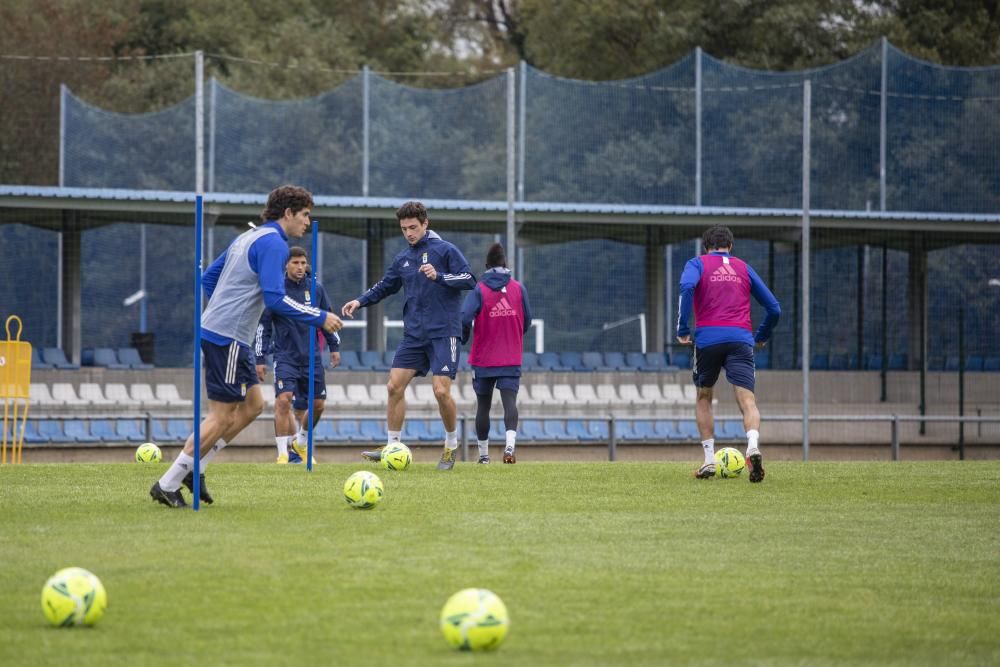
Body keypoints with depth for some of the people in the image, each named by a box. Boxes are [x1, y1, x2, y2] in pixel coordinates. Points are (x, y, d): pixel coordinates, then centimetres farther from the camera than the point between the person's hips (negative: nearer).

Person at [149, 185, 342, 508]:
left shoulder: (248, 238, 17)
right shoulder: (273, 242, -13)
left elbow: (208, 277, 23)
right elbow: (275, 299, -21)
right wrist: (320, 318, -14)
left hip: (215, 329, 10)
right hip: (228, 338, -10)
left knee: (253, 404, 14)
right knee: (222, 415, -6)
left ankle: (193, 469, 13)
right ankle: (168, 484, -4)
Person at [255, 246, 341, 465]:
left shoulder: (315, 288, 4)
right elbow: (263, 325, -1)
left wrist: (334, 347, 13)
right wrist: (260, 359, -4)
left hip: (311, 357, 4)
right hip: (285, 356, -4)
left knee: (318, 404, 6)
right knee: (283, 400, -21)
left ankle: (301, 443, 32)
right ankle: (283, 454, -17)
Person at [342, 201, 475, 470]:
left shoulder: (445, 250, -5)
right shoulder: (403, 258, 12)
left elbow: (469, 280, -11)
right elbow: (386, 286, 23)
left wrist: (439, 276, -23)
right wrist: (360, 301, 8)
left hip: (443, 333, -6)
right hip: (413, 334, 6)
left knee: (441, 390, -13)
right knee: (395, 386, -3)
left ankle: (451, 445, 8)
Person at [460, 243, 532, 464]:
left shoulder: (479, 290, -6)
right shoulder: (518, 288, 2)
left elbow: (464, 319, -16)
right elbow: (527, 322, 8)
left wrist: (464, 339, 4)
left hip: (483, 359, -1)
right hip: (511, 360, 1)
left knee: (483, 405, 10)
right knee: (510, 401, -8)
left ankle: (483, 454, 16)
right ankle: (510, 444, -32)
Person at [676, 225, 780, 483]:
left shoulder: (697, 264, 13)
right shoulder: (743, 268, 21)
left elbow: (687, 286, -13)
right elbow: (774, 308, 21)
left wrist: (682, 329, -9)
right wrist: (761, 336, 37)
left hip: (708, 338, -1)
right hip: (741, 340, 1)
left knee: (703, 398, 19)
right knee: (747, 400, -9)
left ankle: (709, 461, 13)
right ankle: (753, 446, -38)